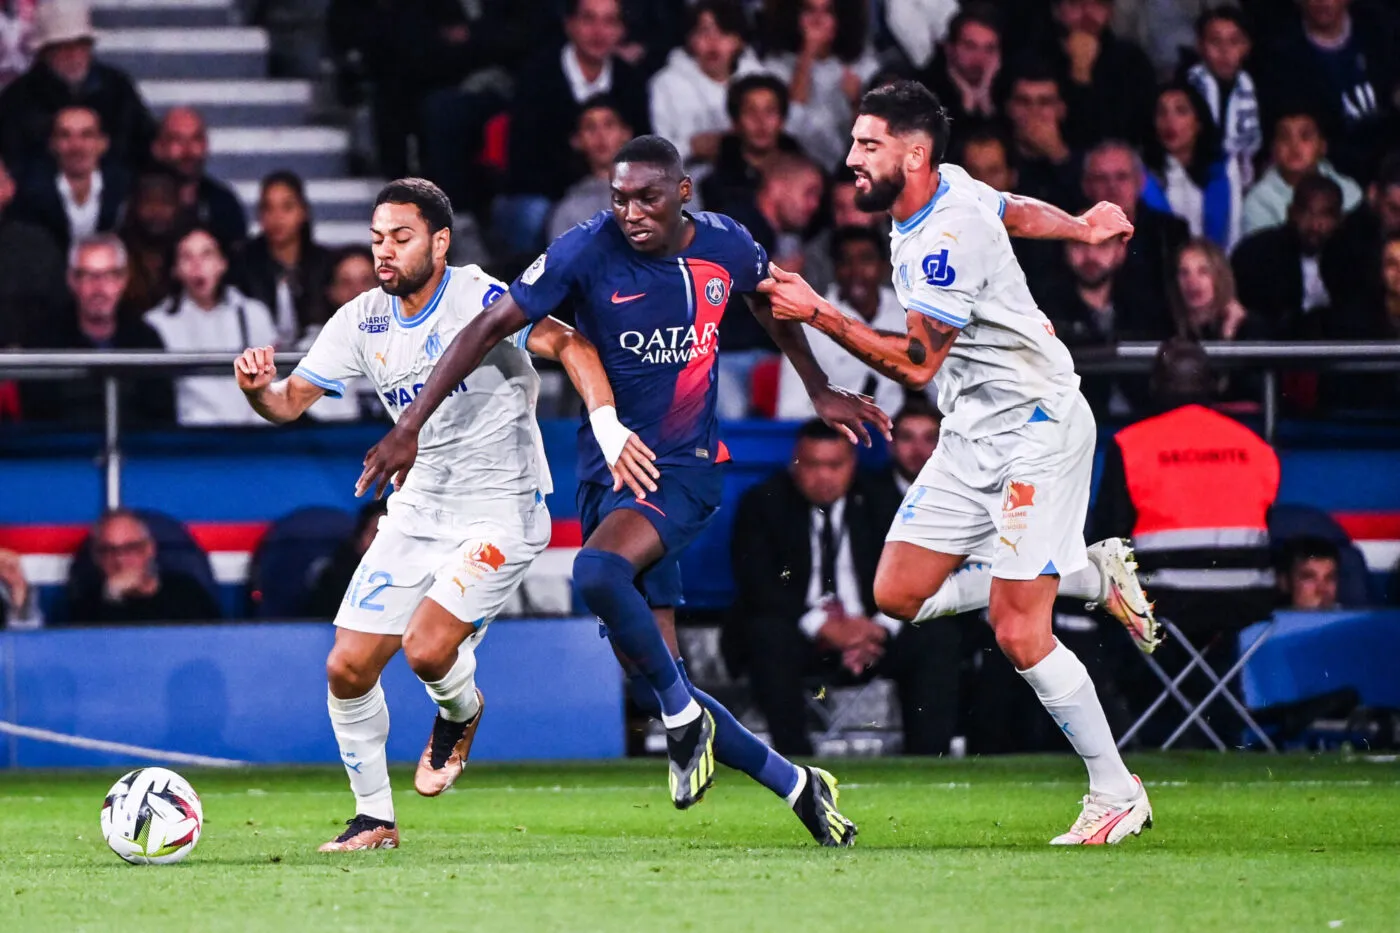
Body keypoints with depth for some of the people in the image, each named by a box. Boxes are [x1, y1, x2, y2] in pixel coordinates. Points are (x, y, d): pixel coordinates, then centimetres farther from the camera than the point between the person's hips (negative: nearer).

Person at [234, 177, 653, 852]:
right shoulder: (363, 321, 3)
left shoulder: (477, 298, -16)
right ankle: (374, 817, 17)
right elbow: (290, 402, 3)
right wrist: (258, 388, -21)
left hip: (501, 511, -6)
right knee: (347, 668, -1)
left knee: (426, 649, -23)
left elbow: (569, 345, -26)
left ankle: (460, 713, 15)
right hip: (417, 510, 6)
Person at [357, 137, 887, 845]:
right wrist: (411, 425, -13)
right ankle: (796, 785, 16)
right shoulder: (588, 251, -10)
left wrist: (821, 393, 30)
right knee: (648, 680, 0)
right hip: (610, 468, 2)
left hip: (686, 468, -2)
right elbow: (492, 327, -9)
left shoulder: (725, 246, -3)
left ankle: (685, 715, -13)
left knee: (598, 572, -33)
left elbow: (770, 306, 20)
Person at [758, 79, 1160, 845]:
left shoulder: (950, 237, -24)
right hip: (972, 435, 9)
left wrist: (818, 314, -21)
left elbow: (916, 364, -22)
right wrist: (1077, 228, 32)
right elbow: (1015, 210, 21)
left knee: (1016, 632, -13)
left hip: (1036, 426, -9)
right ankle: (1093, 575, 18)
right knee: (898, 595, 3)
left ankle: (1116, 794, 1)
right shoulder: (941, 191, 4)